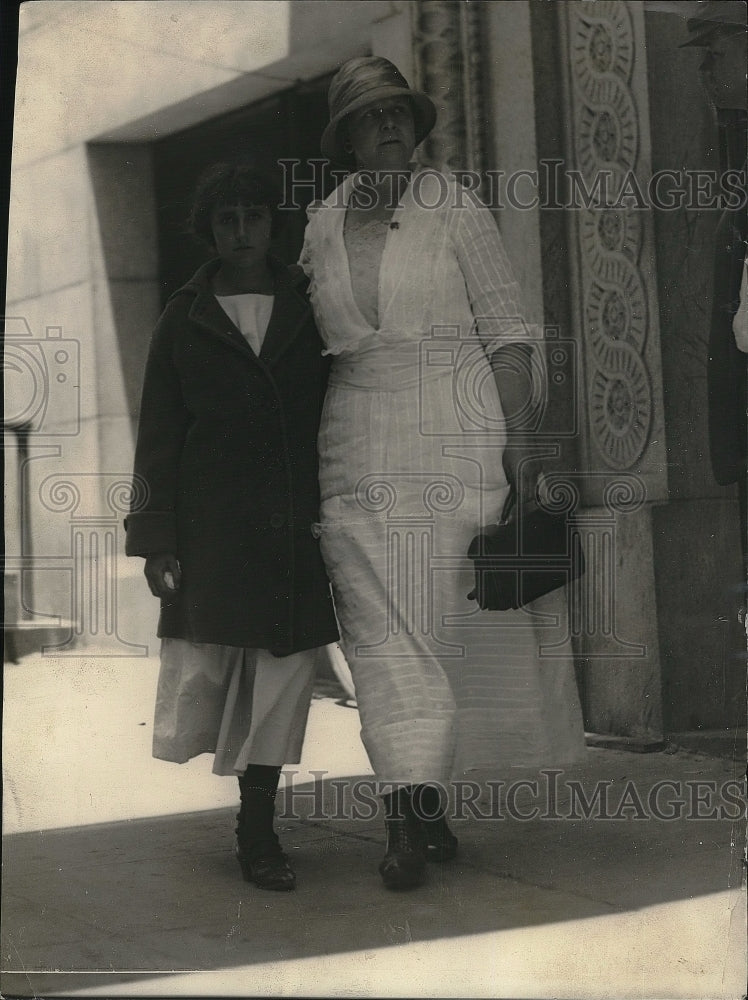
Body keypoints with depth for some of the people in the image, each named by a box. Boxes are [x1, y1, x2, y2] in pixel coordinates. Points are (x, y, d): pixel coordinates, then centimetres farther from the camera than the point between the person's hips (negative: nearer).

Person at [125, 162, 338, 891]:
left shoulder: (309, 312, 11)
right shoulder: (184, 320, 8)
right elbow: (157, 437, 5)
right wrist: (156, 538, -2)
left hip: (293, 525, 1)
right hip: (211, 524, -1)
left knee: (281, 675, 1)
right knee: (201, 671, -8)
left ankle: (257, 831, 14)